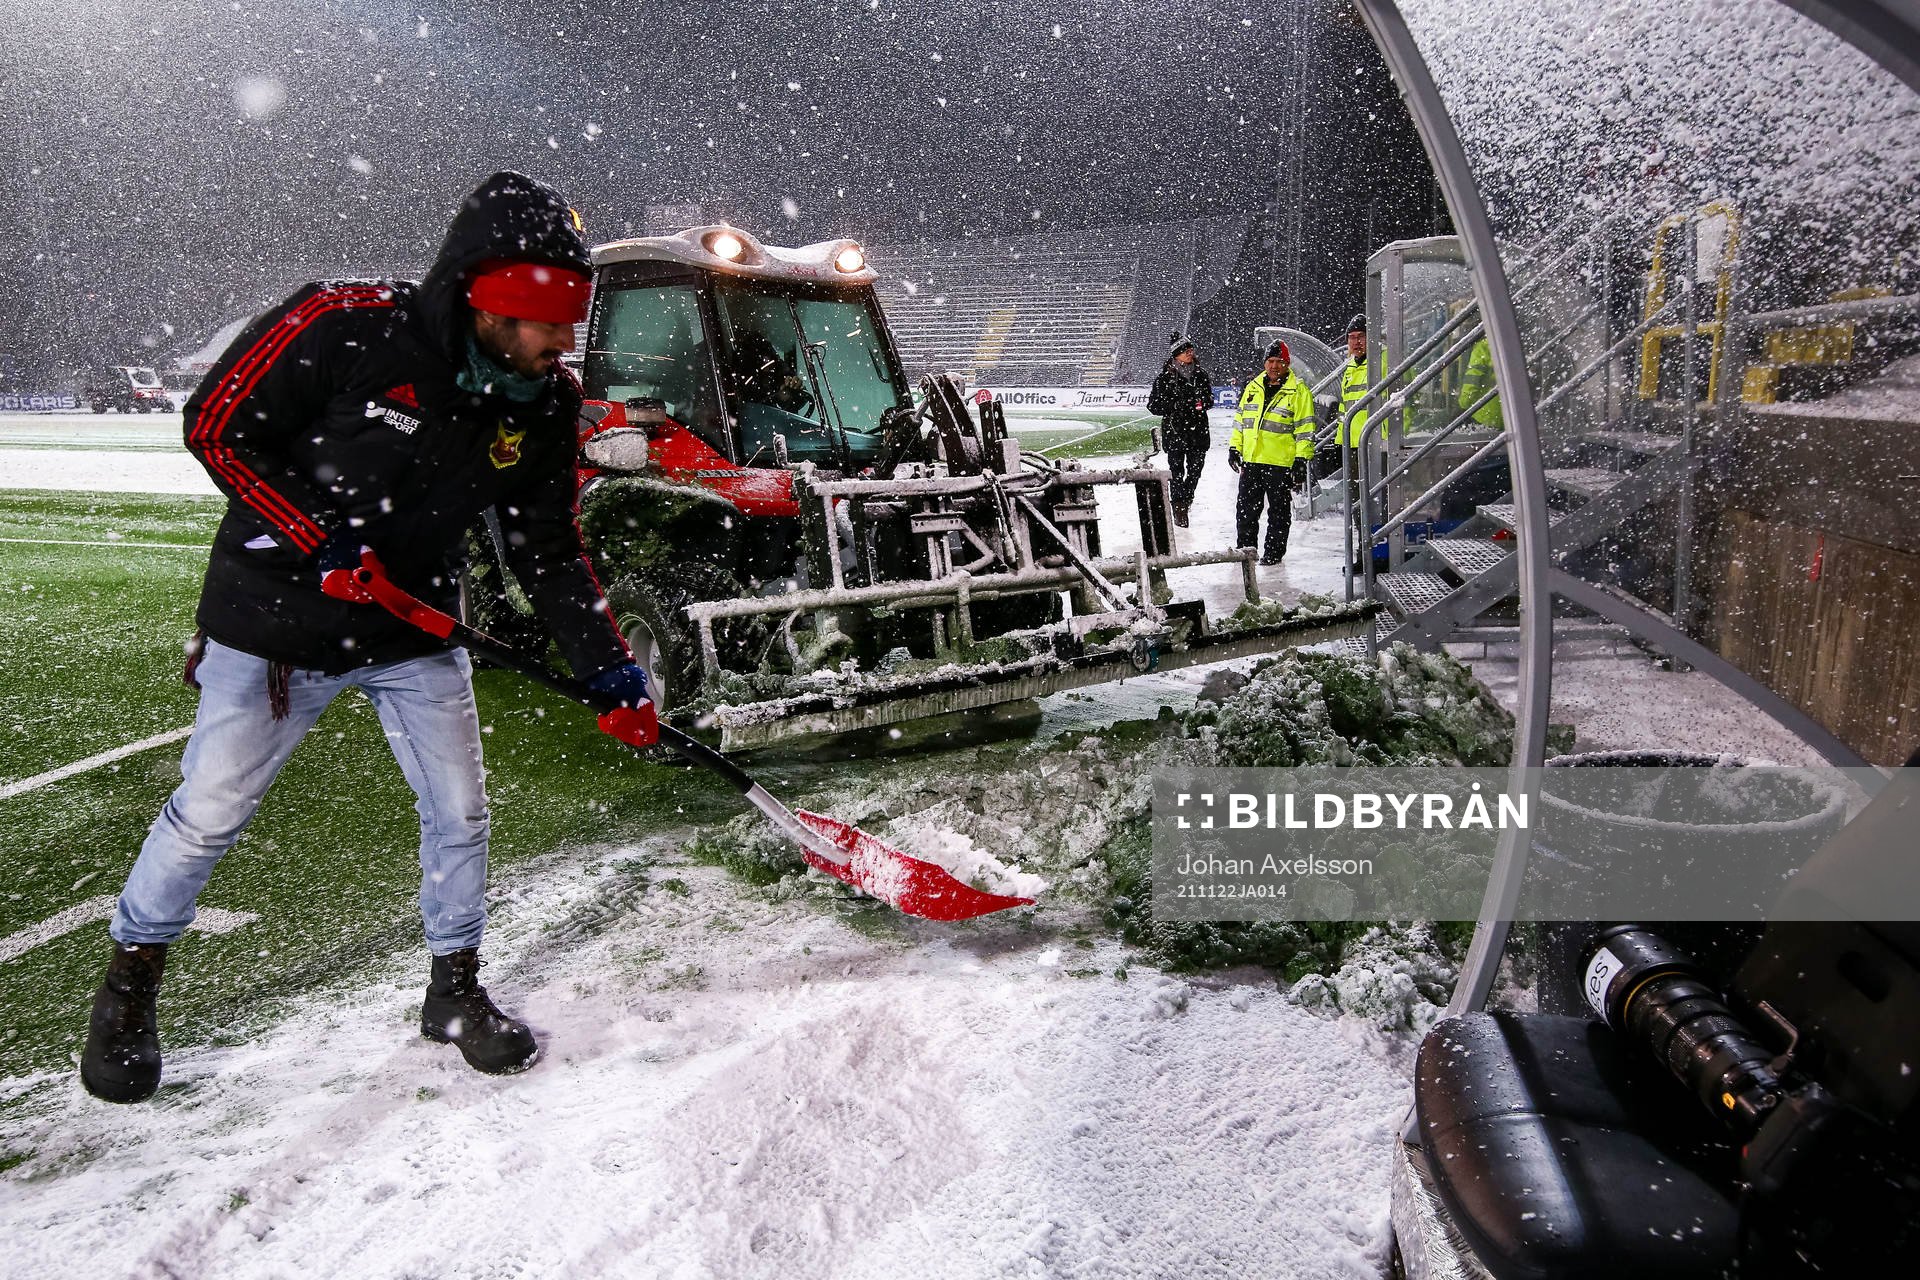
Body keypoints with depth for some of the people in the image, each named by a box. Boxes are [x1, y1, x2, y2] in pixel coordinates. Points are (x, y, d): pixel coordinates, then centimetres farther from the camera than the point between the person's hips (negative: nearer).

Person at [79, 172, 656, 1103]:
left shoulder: (545, 402, -8)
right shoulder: (346, 328, -23)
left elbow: (549, 552, -2)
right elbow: (216, 428, -14)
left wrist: (608, 666, -8)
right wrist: (319, 538, -23)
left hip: (415, 628, 4)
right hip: (278, 617, -4)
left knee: (459, 811, 4)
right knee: (210, 813, 7)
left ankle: (455, 991, 25)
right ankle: (129, 985, 33)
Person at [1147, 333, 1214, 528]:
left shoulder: (1200, 374, 8)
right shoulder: (1165, 377, -4)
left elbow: (1209, 398, 19)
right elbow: (1153, 405, -3)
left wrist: (1202, 402, -5)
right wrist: (1176, 407, -15)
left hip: (1198, 429, 4)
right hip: (1175, 430, -4)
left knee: (1196, 468, 6)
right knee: (1177, 471, -3)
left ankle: (1186, 498, 32)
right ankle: (1179, 509, 5)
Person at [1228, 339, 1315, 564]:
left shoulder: (1298, 391, -4)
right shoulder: (1253, 387, 11)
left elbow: (1305, 429, -6)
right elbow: (1240, 419, 19)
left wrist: (1301, 460, -11)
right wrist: (1234, 448, 13)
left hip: (1280, 463, -5)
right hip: (1251, 460, 5)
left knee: (1278, 512, 5)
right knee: (1246, 509, 11)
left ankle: (1274, 552, 15)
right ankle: (1245, 548, 23)